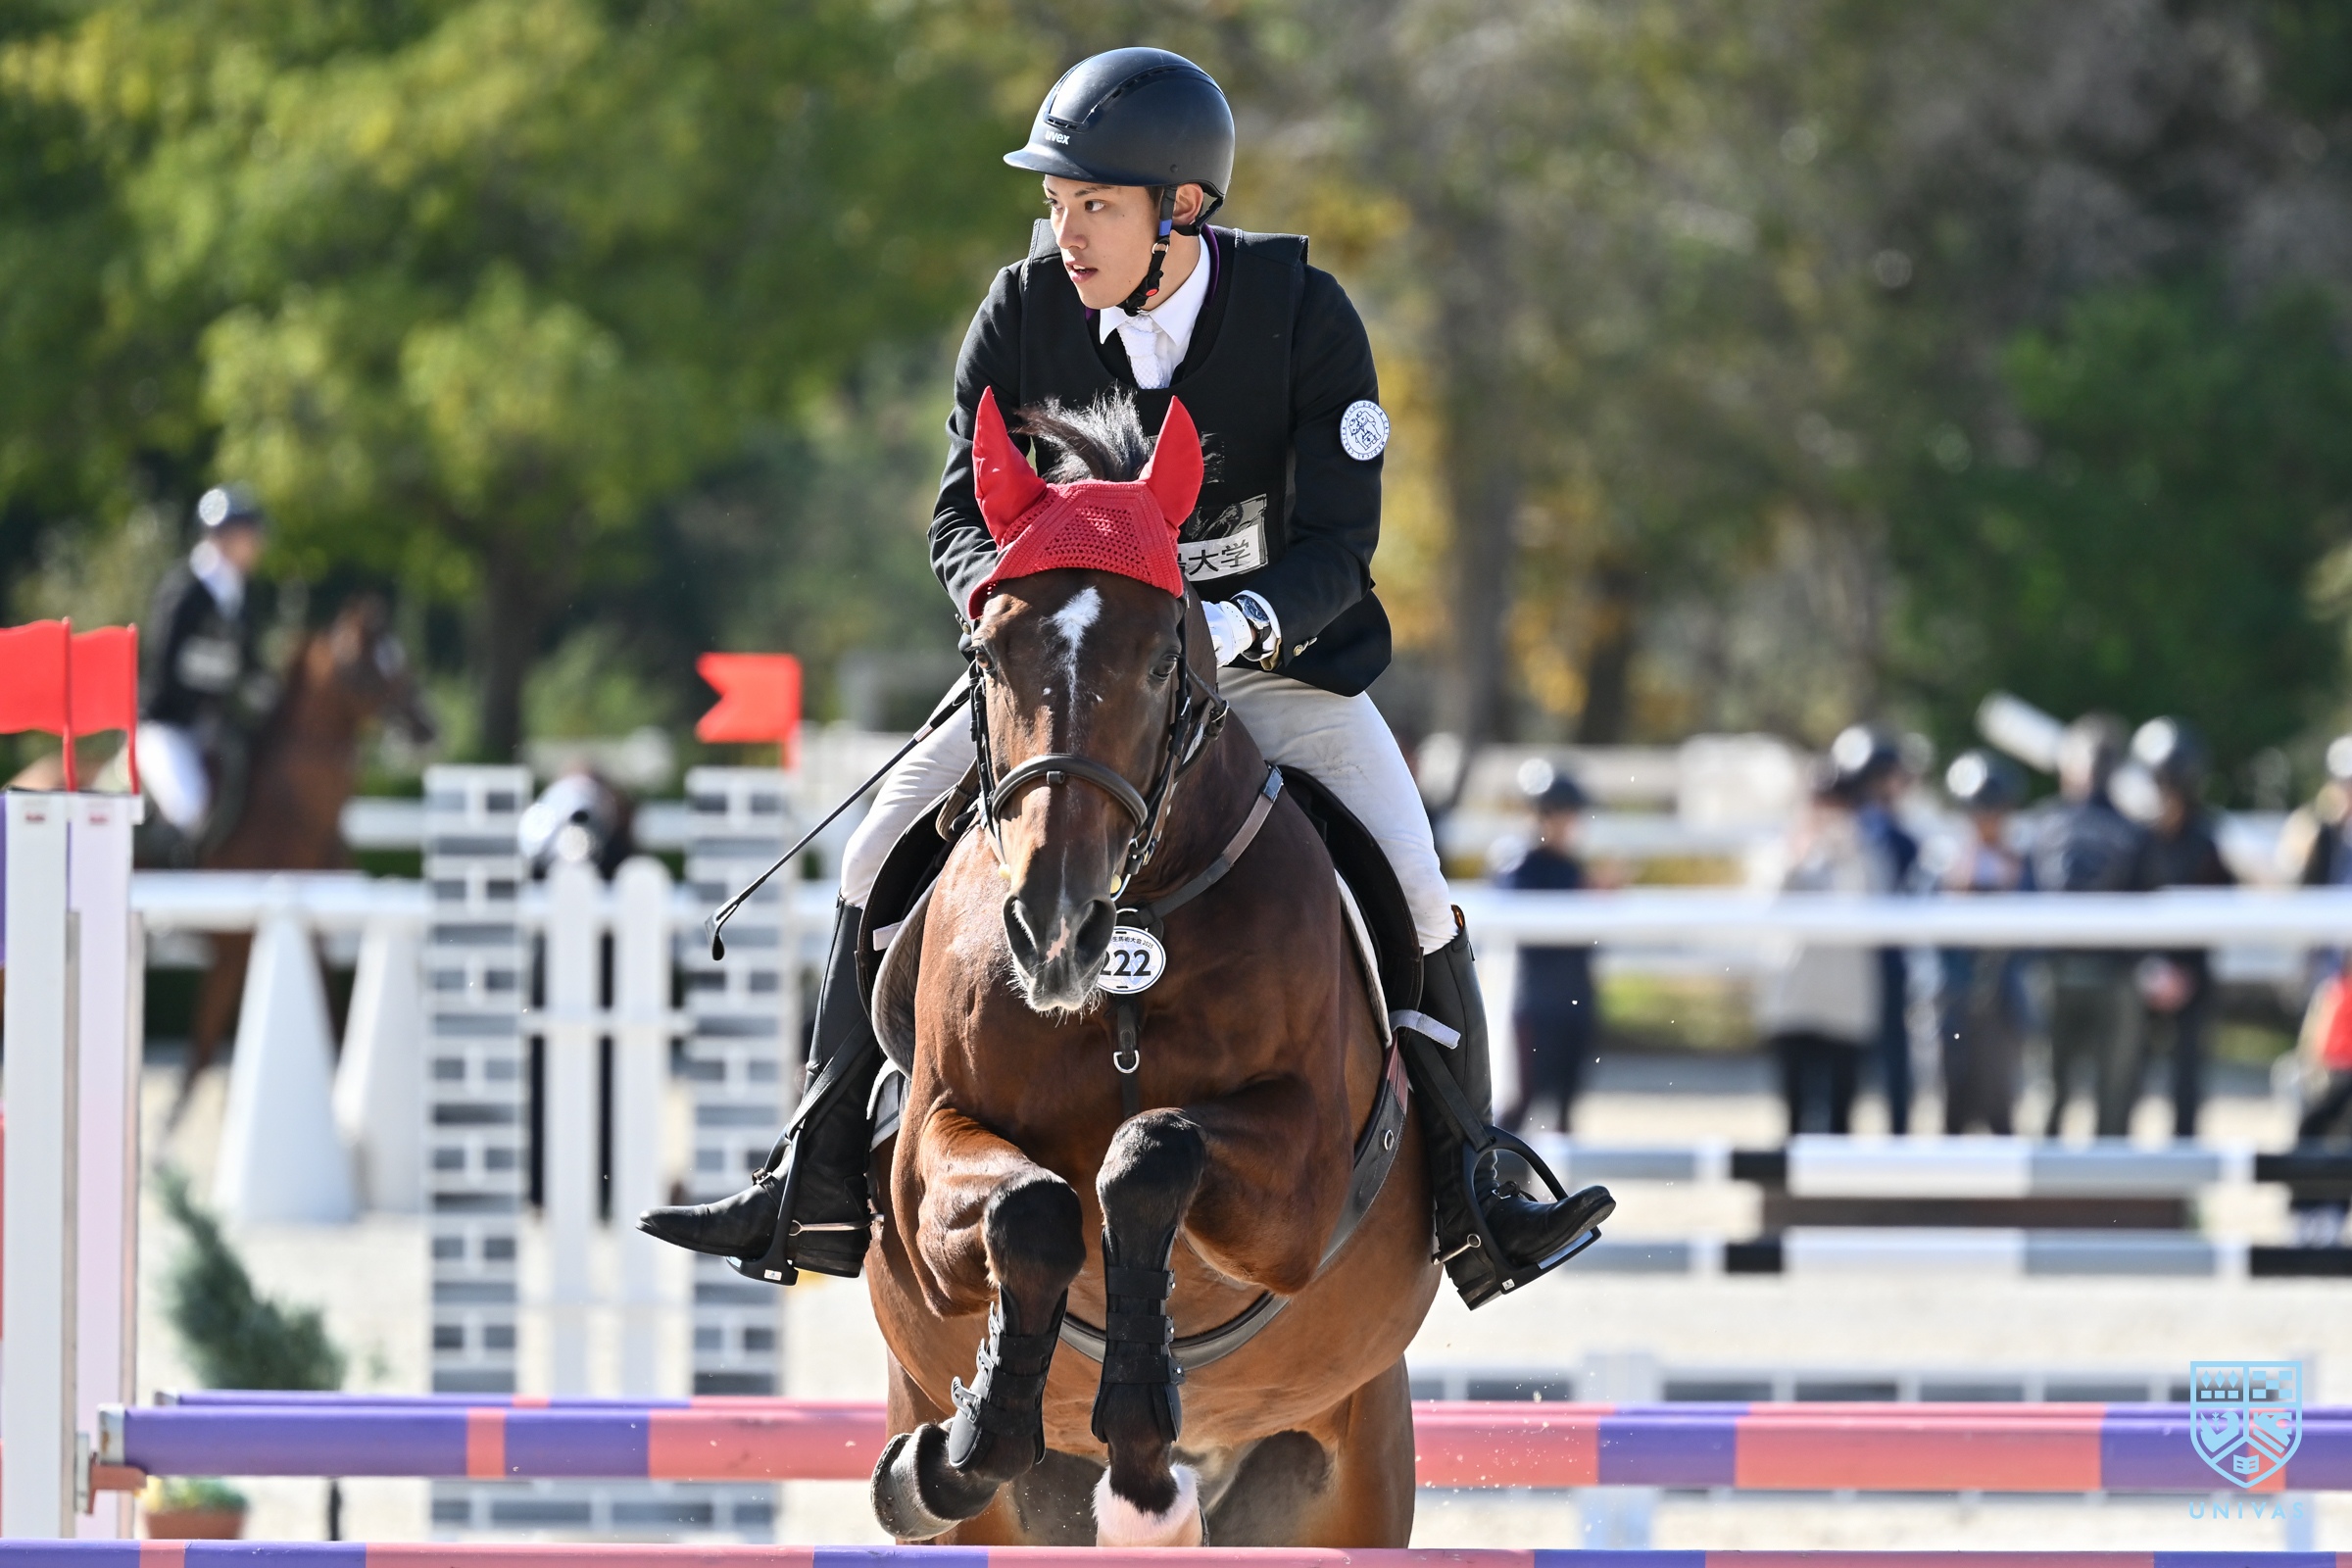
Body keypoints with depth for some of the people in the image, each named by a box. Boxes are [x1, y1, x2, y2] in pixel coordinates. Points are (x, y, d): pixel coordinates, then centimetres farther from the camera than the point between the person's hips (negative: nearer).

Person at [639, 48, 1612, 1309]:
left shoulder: (1304, 317, -18)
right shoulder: (1025, 312, -11)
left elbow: (1337, 549, -19)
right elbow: (962, 512, -6)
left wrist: (1241, 626, -41)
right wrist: (997, 588, -31)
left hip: (1273, 655, -2)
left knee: (1411, 888, -21)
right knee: (886, 851, -11)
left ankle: (1468, 1205, -7)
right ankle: (819, 1191, -4)